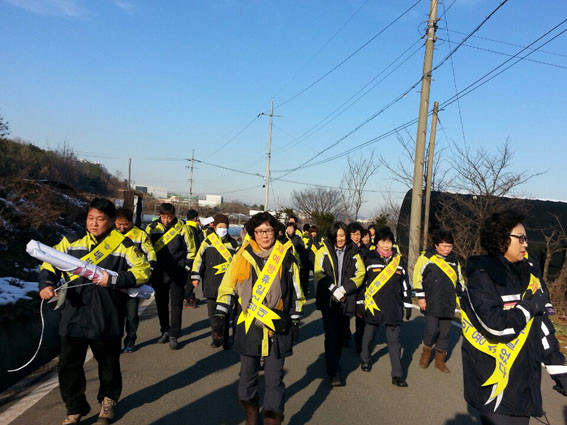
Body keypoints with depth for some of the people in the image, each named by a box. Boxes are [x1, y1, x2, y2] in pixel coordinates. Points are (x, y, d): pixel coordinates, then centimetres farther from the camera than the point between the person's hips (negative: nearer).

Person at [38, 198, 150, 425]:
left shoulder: (123, 245, -6)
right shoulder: (72, 241, 3)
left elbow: (143, 270, -10)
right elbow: (50, 264, 7)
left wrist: (112, 280, -20)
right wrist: (46, 284, -13)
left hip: (106, 320, -2)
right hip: (73, 318, 2)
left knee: (108, 364, 16)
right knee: (68, 366, 8)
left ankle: (108, 401, 42)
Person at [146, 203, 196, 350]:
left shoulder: (182, 228, -7)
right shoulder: (152, 228, -1)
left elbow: (191, 249, 2)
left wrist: (185, 267, -1)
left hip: (177, 273, -3)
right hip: (159, 273, 3)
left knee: (176, 303, -1)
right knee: (161, 303, 13)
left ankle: (173, 335, 7)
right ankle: (165, 330, 29)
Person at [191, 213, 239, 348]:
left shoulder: (233, 243, 7)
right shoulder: (208, 241, 3)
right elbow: (199, 259, 3)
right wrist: (195, 276, -1)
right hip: (210, 284, 0)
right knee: (212, 312, 6)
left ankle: (224, 338, 12)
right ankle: (217, 336, 21)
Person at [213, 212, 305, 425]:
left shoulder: (286, 256, 0)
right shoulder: (243, 256, -2)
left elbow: (295, 291, 8)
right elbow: (227, 287, 5)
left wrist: (295, 321, 8)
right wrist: (220, 316, 0)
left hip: (277, 327, -1)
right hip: (248, 326, 1)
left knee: (274, 376, 4)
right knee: (248, 373, 14)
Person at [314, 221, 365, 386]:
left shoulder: (353, 253, 5)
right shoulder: (324, 251, 0)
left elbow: (360, 274, -2)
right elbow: (319, 274, -7)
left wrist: (343, 290, -12)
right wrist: (334, 291, -15)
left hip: (346, 301, 3)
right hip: (328, 300, -2)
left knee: (341, 335, 12)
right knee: (331, 335, -7)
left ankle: (335, 363, 32)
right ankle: (333, 373, -3)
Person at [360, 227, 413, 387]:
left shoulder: (400, 260, 5)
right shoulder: (369, 259, -3)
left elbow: (405, 285, 11)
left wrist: (408, 306, 11)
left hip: (394, 307, 1)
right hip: (372, 306, -1)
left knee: (394, 340, 3)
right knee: (369, 336, 15)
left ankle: (397, 375, 9)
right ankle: (365, 360, 39)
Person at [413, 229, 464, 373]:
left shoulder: (454, 260, 12)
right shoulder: (427, 257, -6)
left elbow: (459, 280, 22)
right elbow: (417, 276, -6)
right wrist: (420, 297, -8)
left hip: (448, 304, 5)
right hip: (431, 304, -5)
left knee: (445, 332, 9)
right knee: (432, 330, -8)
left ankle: (440, 360, 25)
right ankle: (426, 353, 20)